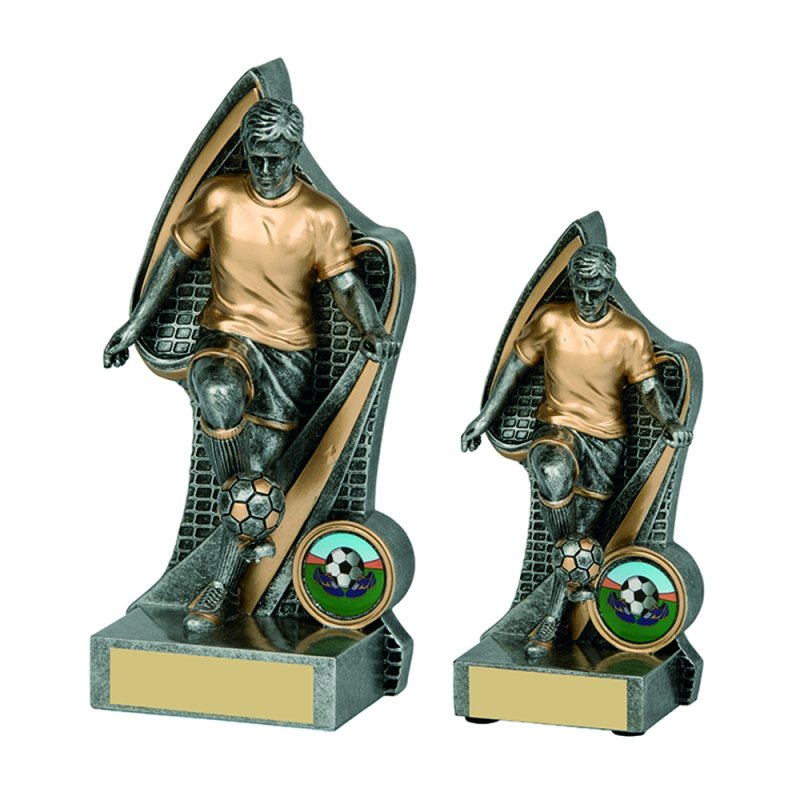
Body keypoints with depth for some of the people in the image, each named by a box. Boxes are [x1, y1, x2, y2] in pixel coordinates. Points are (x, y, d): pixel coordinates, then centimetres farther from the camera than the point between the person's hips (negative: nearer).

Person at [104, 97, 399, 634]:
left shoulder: (323, 217, -5)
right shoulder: (219, 198, -3)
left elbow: (347, 284, -8)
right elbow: (177, 258, 7)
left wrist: (374, 332, -29)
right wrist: (135, 325, 7)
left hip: (289, 349, 0)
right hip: (226, 333, 0)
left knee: (259, 473, -6)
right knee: (221, 397, -36)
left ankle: (223, 588, 4)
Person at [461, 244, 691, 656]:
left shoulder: (631, 335, -6)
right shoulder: (551, 320, -6)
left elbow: (649, 387, -7)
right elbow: (516, 365, 5)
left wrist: (670, 422, -28)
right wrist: (485, 416, 4)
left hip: (606, 436, 1)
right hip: (557, 424, -1)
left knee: (582, 525, -1)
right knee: (554, 473, -37)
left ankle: (553, 615, 8)